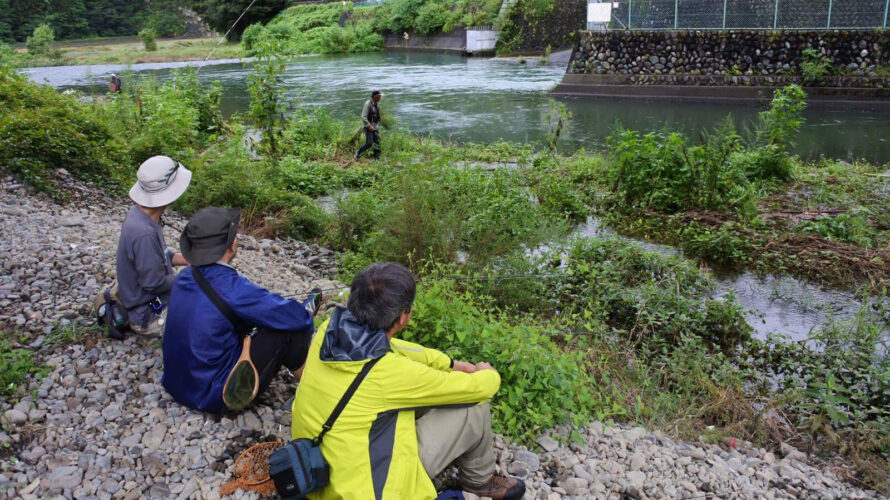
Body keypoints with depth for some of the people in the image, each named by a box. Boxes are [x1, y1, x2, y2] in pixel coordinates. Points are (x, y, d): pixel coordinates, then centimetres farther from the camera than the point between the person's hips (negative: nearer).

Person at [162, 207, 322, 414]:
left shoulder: (184, 278, -1)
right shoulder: (231, 288, -26)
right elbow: (295, 318, -18)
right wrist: (306, 315, 6)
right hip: (214, 399, -8)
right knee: (289, 330, -6)